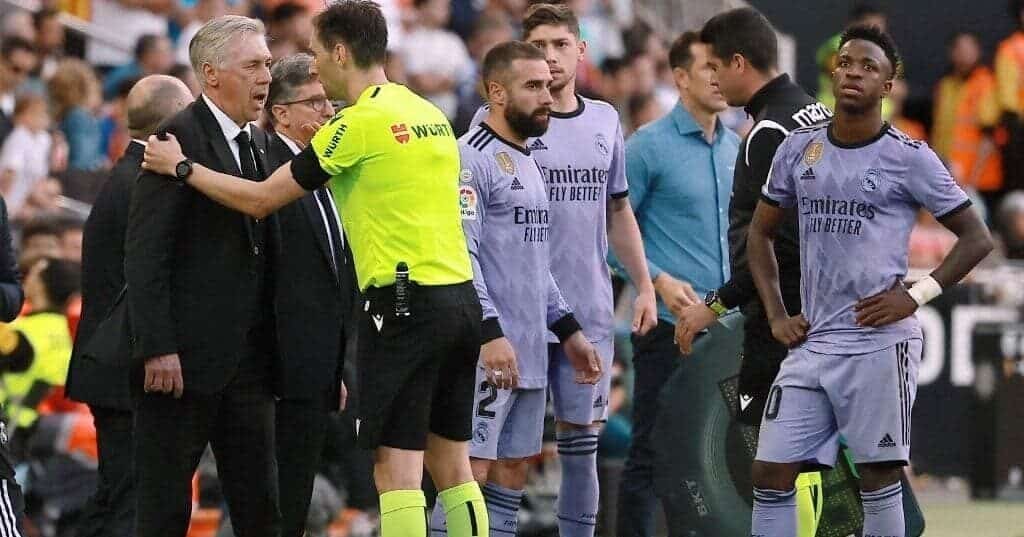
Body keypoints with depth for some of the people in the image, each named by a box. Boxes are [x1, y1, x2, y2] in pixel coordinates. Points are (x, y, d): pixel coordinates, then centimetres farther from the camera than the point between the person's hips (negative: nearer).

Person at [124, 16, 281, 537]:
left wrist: (271, 347, 9)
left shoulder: (257, 142, 14)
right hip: (184, 357, -8)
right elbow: (145, 253, -15)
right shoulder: (179, 138, -10)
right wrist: (158, 348, -20)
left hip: (248, 358, 8)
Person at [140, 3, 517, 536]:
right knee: (452, 465, 10)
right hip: (460, 296, 8)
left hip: (402, 303, -8)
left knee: (396, 470, -8)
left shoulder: (360, 123, -10)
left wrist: (182, 167, 6)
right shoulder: (430, 114, 13)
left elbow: (261, 199, -6)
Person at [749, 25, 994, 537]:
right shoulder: (799, 148, 9)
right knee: (771, 472, 0)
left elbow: (976, 238, 0)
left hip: (879, 341, -5)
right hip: (811, 340, 5)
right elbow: (760, 232, 21)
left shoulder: (909, 158, -4)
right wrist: (776, 315, 9)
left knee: (878, 475, 0)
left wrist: (916, 297, -9)